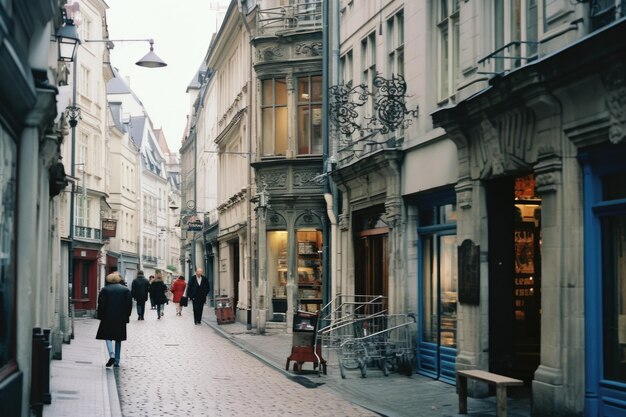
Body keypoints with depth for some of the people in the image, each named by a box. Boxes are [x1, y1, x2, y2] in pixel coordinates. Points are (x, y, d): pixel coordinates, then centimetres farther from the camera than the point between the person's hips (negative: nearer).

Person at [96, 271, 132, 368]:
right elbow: (129, 304, 0)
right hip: (121, 319, 2)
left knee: (108, 336, 5)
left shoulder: (104, 290, 1)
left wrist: (101, 316, 3)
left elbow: (101, 304, -4)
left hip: (108, 317, -2)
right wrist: (126, 316, 8)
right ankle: (117, 361, 12)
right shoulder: (126, 290, 4)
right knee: (118, 339, 11)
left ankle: (111, 355, -19)